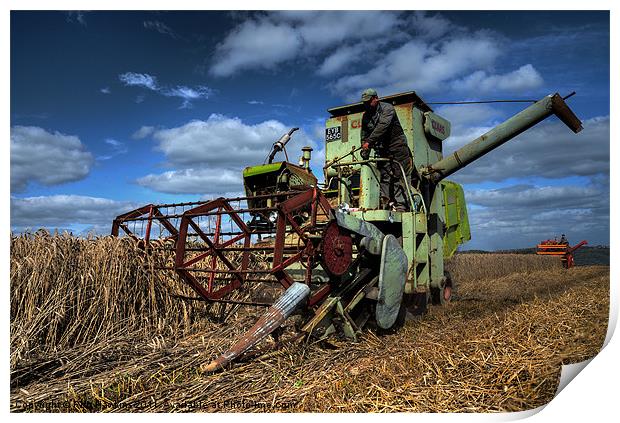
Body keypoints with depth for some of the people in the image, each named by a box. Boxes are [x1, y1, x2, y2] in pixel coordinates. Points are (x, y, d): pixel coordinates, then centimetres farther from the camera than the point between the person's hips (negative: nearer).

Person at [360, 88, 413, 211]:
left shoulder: (387, 108, -8)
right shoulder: (366, 116, 12)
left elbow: (382, 127, -24)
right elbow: (364, 135, 12)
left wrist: (369, 142, -30)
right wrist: (365, 153, -2)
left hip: (397, 147, -6)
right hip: (382, 151, 6)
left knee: (399, 178, -8)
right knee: (384, 177, -1)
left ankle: (400, 205, -10)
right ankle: (385, 204, -1)